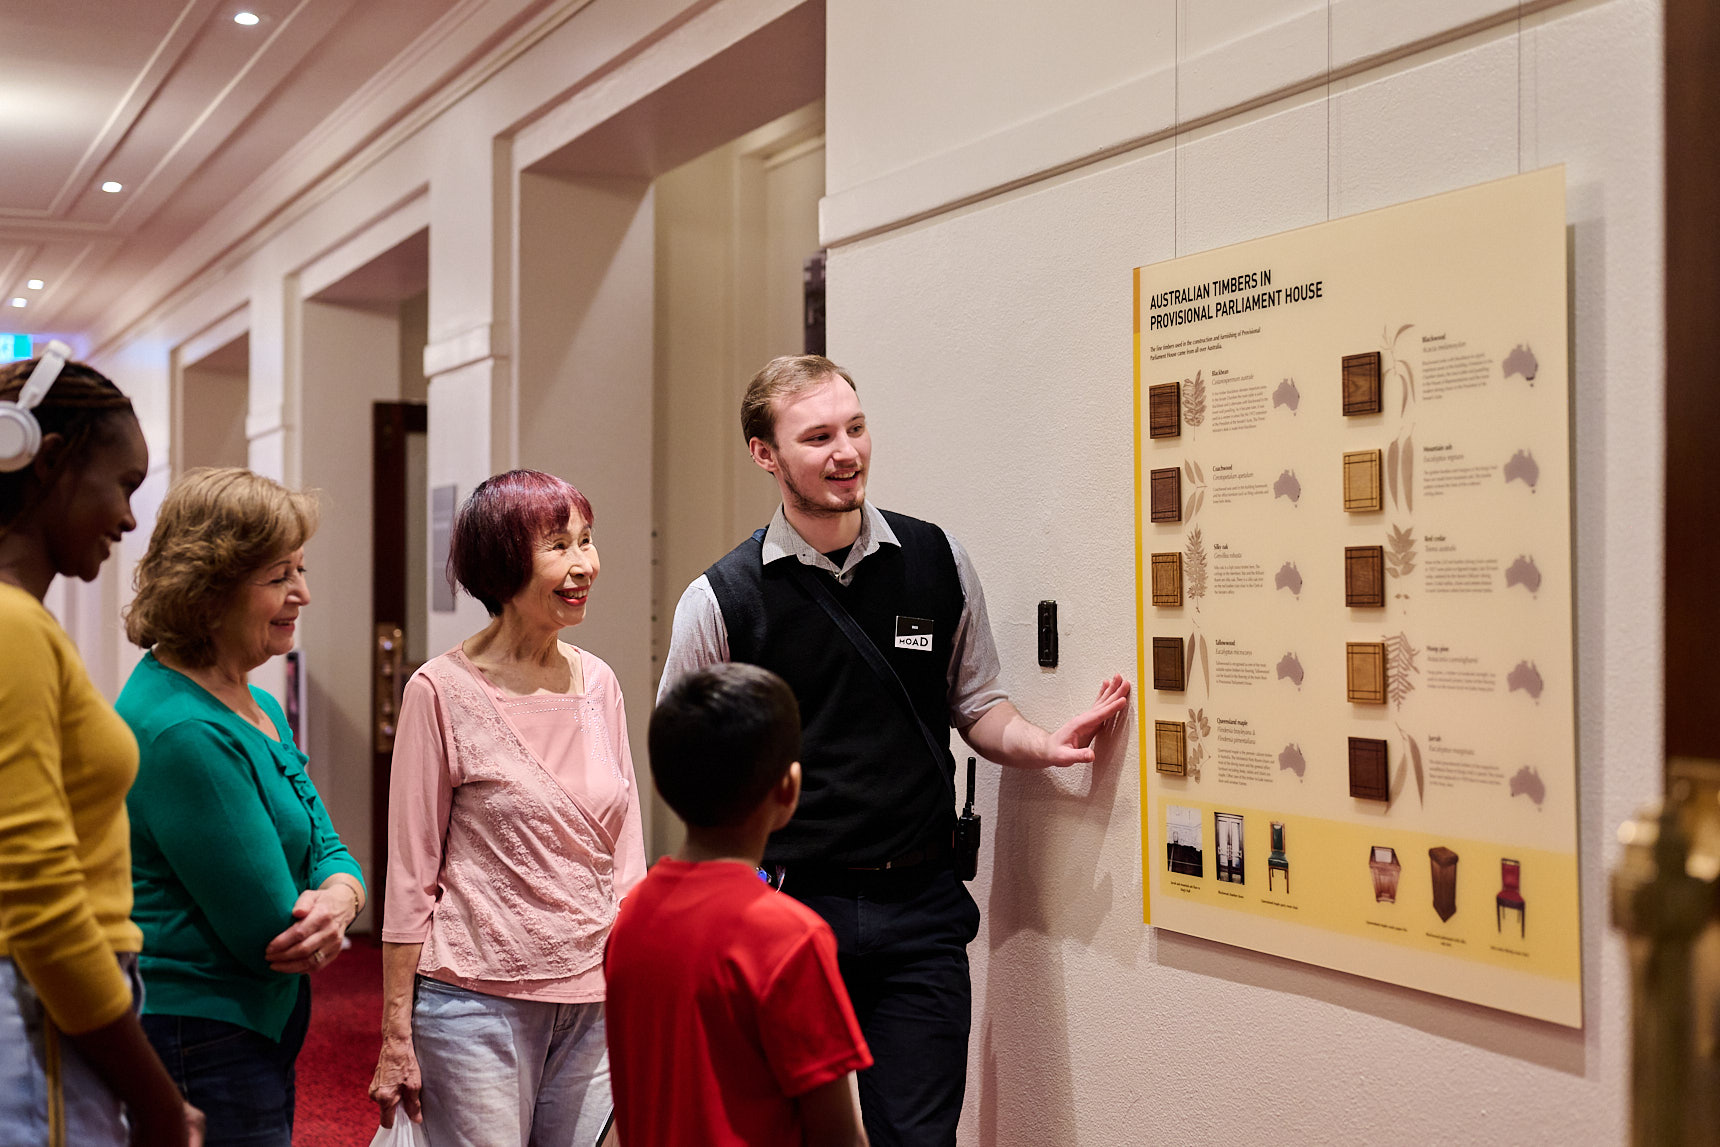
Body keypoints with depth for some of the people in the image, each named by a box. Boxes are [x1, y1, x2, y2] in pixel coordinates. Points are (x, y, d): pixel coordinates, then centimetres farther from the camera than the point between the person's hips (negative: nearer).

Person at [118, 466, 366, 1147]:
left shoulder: (257, 707, 9)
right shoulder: (183, 729, -23)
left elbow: (327, 851, 8)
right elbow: (267, 934, -22)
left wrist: (338, 899, -14)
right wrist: (318, 922, -1)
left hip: (261, 1030, 10)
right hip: (200, 1046, -10)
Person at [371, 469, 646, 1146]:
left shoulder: (598, 684, 6)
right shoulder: (442, 691, -7)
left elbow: (625, 859, 11)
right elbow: (410, 876, -5)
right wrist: (396, 1038, -4)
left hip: (593, 1001, 5)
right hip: (477, 998, -4)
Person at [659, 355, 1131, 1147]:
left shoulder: (938, 561, 3)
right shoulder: (720, 599, -5)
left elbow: (976, 707, 13)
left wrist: (1042, 745, -8)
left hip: (921, 908, 2)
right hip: (786, 905, -1)